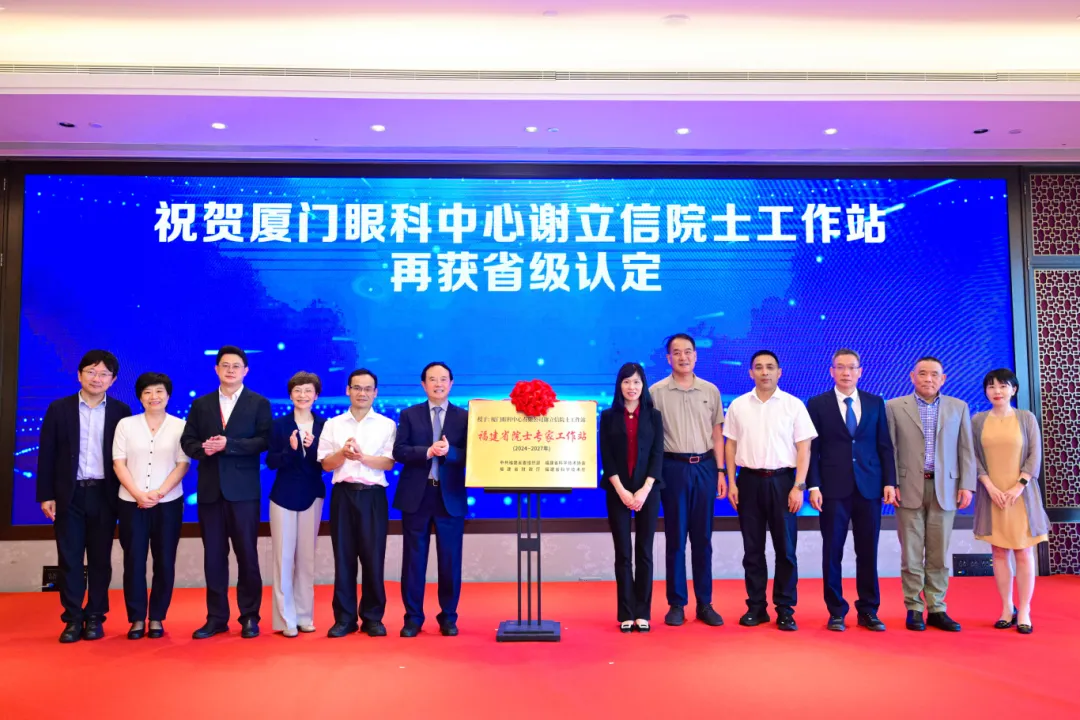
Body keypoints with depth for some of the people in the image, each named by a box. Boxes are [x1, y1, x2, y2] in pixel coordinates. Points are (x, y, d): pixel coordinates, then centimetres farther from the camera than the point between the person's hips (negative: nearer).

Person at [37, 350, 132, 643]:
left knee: (100, 559, 7)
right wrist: (46, 495, -2)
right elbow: (47, 454, 3)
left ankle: (95, 618, 16)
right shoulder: (59, 408, 3)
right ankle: (73, 619, 13)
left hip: (104, 495, 0)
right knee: (69, 559, 4)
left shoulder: (121, 411, 1)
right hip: (69, 494, 0)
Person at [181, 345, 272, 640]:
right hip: (210, 489, 3)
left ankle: (249, 617, 13)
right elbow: (187, 441, 9)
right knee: (213, 556, 8)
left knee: (247, 554, 2)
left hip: (243, 490, -3)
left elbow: (264, 441, -8)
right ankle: (216, 617, 17)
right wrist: (203, 449, -12)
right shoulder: (200, 404, 13)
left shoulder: (259, 403, 3)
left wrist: (228, 445, -17)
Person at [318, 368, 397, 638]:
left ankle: (372, 617, 13)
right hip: (343, 494, 1)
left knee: (373, 557, 1)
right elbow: (326, 464, 5)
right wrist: (343, 453, -15)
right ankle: (344, 618, 14)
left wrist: (362, 457, -19)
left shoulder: (387, 425, 5)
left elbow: (389, 463, -4)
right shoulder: (333, 424, 10)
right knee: (343, 557, 5)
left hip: (372, 495, -1)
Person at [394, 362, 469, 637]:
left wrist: (449, 451, -22)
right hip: (416, 495, 0)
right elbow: (398, 451, -4)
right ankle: (413, 617, 18)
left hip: (450, 497, 0)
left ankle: (448, 617, 20)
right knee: (414, 559, 6)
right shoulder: (409, 415, 6)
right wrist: (427, 451, -19)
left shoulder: (465, 417, 4)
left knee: (450, 560, 6)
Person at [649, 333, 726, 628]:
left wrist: (720, 472, 4)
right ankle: (676, 604, 15)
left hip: (705, 467, 2)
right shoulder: (657, 392, -1)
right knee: (675, 538, 5)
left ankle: (705, 604, 18)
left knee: (702, 538, 9)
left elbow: (717, 434, 9)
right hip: (673, 467, -2)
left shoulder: (710, 390, 7)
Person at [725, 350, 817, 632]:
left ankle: (785, 609, 14)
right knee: (752, 548, 9)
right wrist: (732, 483, 1)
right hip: (749, 480, 2)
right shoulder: (738, 405, 5)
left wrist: (798, 486, -9)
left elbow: (803, 448, -2)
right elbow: (731, 446, 8)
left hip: (782, 480, -2)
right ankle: (756, 607, 19)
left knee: (785, 548, 3)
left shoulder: (794, 405, -1)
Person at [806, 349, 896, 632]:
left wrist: (889, 482, 0)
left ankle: (868, 611, 18)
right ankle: (836, 612, 14)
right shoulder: (817, 404, 2)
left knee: (868, 552, 7)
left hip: (870, 487, 2)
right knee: (832, 551, 3)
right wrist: (813, 486, -8)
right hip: (834, 488, -2)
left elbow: (885, 446, 8)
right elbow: (812, 449, -1)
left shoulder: (875, 403, 9)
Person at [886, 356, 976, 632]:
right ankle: (914, 609, 10)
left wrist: (966, 485, 0)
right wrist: (891, 484, -6)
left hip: (945, 489, 2)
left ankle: (937, 609, 14)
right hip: (909, 488, -2)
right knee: (911, 553, 2)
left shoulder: (958, 408, 10)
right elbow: (888, 449, 1)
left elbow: (966, 450, 8)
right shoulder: (895, 407, 4)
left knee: (939, 554, 6)